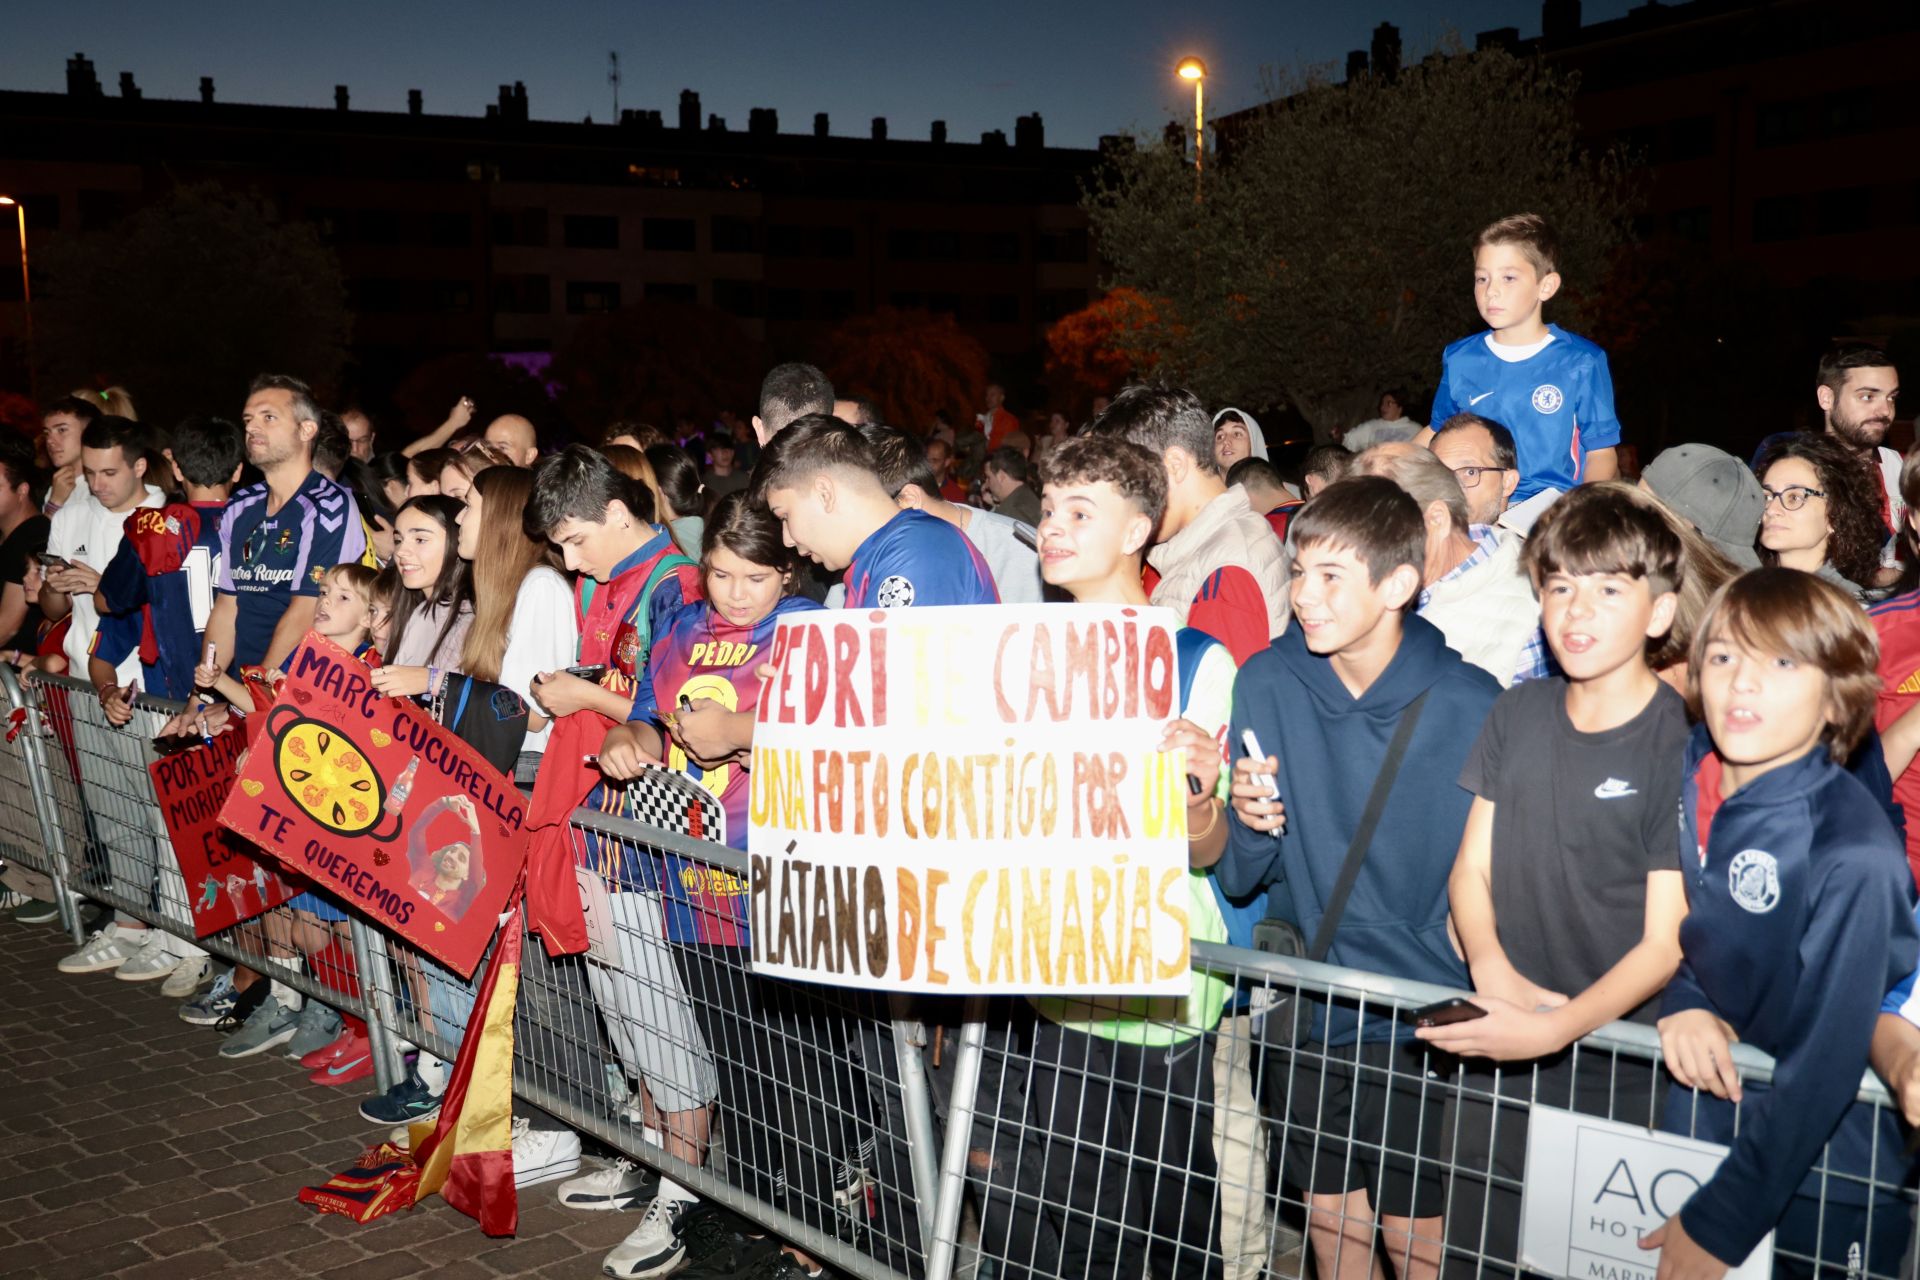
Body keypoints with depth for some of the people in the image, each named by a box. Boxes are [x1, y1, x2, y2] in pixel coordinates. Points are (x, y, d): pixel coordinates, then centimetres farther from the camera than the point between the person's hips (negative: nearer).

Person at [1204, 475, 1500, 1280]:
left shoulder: (1469, 706, -12)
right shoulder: (1267, 683, -4)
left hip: (1421, 1026, -3)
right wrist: (1244, 819, -20)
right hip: (1304, 1016, 3)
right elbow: (1236, 876, 0)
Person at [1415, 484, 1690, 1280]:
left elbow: (1666, 939, -13)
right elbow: (1472, 867, 8)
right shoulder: (1518, 714, 5)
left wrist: (1558, 1028, -25)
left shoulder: (1681, 744, -11)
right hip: (1492, 1055, 4)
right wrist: (1492, 968, -11)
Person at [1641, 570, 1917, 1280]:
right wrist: (1680, 999, -14)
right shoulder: (1685, 769, -9)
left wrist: (1721, 1221, -20)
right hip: (1695, 1113, 5)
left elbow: (1823, 1065, -24)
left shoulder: (1854, 855, -26)